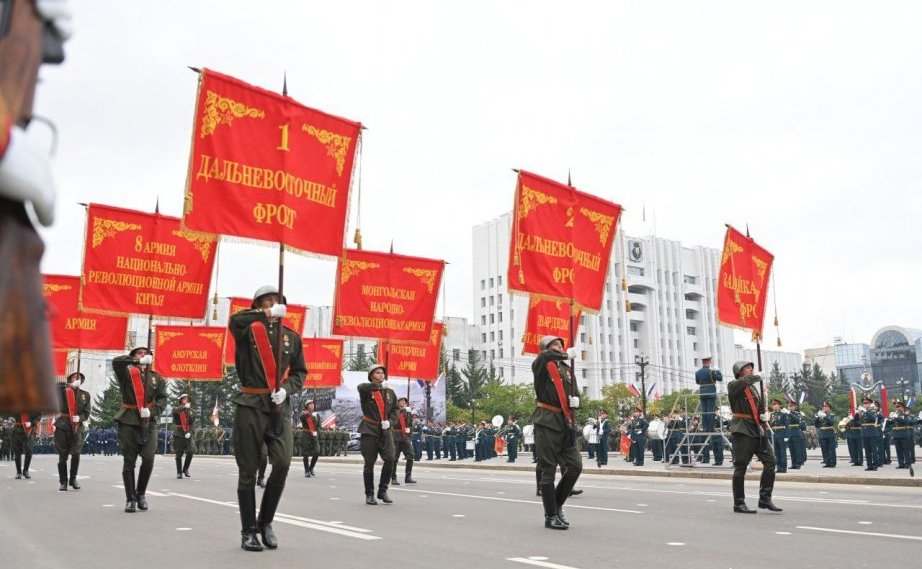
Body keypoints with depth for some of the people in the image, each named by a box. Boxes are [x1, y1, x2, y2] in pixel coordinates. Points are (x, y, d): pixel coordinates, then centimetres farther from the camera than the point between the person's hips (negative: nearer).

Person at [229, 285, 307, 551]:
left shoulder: (292, 336, 12)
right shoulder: (248, 331, 2)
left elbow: (300, 372, 15)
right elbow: (235, 320, -22)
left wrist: (286, 389, -4)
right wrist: (268, 314, -17)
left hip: (279, 407, 2)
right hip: (250, 405, -2)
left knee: (283, 463, -10)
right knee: (248, 471, 4)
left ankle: (265, 522, 13)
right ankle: (248, 531, 17)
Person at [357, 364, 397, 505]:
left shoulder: (390, 392, 13)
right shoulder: (366, 391, -1)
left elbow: (395, 411, 15)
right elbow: (361, 387, -26)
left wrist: (389, 421, -4)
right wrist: (380, 385, -30)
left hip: (385, 431, 3)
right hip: (369, 430, -3)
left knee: (390, 459, -9)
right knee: (369, 463, 3)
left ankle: (383, 491, 8)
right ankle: (369, 495, 15)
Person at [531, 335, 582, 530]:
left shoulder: (567, 369, 20)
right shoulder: (541, 365, -1)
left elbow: (575, 391, 25)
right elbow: (545, 356, -26)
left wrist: (575, 399, 1)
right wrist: (567, 355, -11)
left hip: (565, 422, 6)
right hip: (547, 422, -6)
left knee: (575, 465, 2)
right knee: (548, 470, 0)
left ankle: (557, 505, 21)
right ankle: (551, 516, 7)